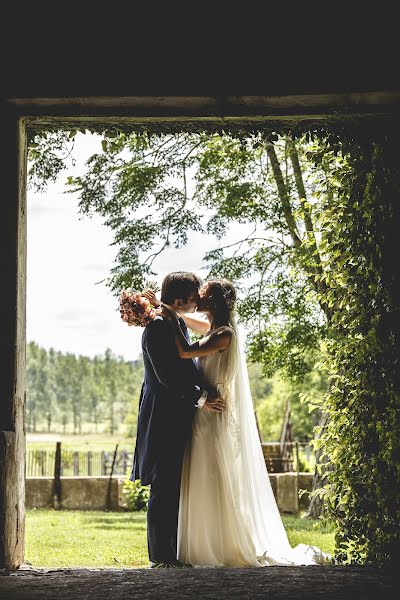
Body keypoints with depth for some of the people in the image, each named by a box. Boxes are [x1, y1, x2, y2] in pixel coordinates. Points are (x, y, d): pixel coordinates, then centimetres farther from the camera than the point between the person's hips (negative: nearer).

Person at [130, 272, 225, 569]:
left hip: (178, 419, 10)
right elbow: (166, 376, -21)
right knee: (163, 487, -5)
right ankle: (160, 555, 1)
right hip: (163, 418, -10)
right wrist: (200, 398, -16)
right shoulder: (157, 326, -16)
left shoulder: (177, 324, 15)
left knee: (174, 487, 13)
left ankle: (171, 551, 19)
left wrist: (208, 392, 5)